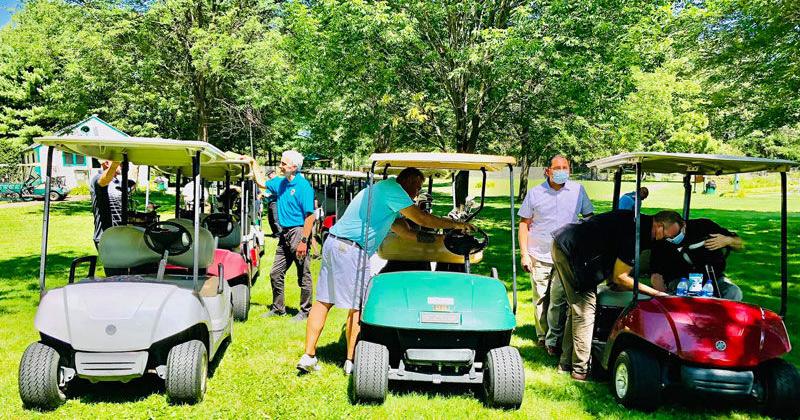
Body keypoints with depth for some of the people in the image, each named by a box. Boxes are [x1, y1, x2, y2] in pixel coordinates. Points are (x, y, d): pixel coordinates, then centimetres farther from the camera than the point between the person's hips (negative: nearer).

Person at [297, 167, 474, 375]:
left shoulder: (381, 189, 24)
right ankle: (351, 361, 7)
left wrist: (430, 238, 18)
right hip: (351, 249, -10)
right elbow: (421, 219, -8)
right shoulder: (392, 188, -7)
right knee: (358, 306, -1)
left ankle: (309, 356, 11)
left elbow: (398, 227, 21)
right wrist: (456, 224, 2)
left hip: (333, 243, 10)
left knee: (323, 301, 8)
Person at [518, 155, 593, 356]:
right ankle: (542, 336, 26)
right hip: (539, 257, 0)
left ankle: (554, 340, 7)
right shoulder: (535, 193, 2)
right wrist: (524, 253, -3)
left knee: (559, 301, -5)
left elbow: (589, 217, 13)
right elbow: (524, 224, 4)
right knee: (541, 300, 9)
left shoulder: (578, 190, 5)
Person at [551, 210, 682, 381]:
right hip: (573, 252, -11)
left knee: (578, 307, 17)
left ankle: (566, 363, 24)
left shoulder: (636, 221, 10)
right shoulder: (634, 232, -20)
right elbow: (620, 277, -15)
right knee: (585, 309, -4)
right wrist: (654, 293, -10)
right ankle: (580, 369, 4)